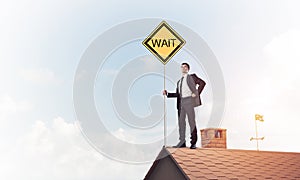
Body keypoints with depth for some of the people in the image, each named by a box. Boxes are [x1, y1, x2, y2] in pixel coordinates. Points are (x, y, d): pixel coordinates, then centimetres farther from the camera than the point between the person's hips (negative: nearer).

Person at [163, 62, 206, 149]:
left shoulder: (191, 77, 6)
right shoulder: (179, 81, 23)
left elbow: (202, 83, -6)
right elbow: (177, 94, 17)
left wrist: (196, 93, -12)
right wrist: (167, 93, 7)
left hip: (189, 100, -6)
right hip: (181, 102, 6)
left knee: (191, 121, -5)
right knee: (181, 121, 4)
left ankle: (193, 142, -2)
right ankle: (182, 142, 9)